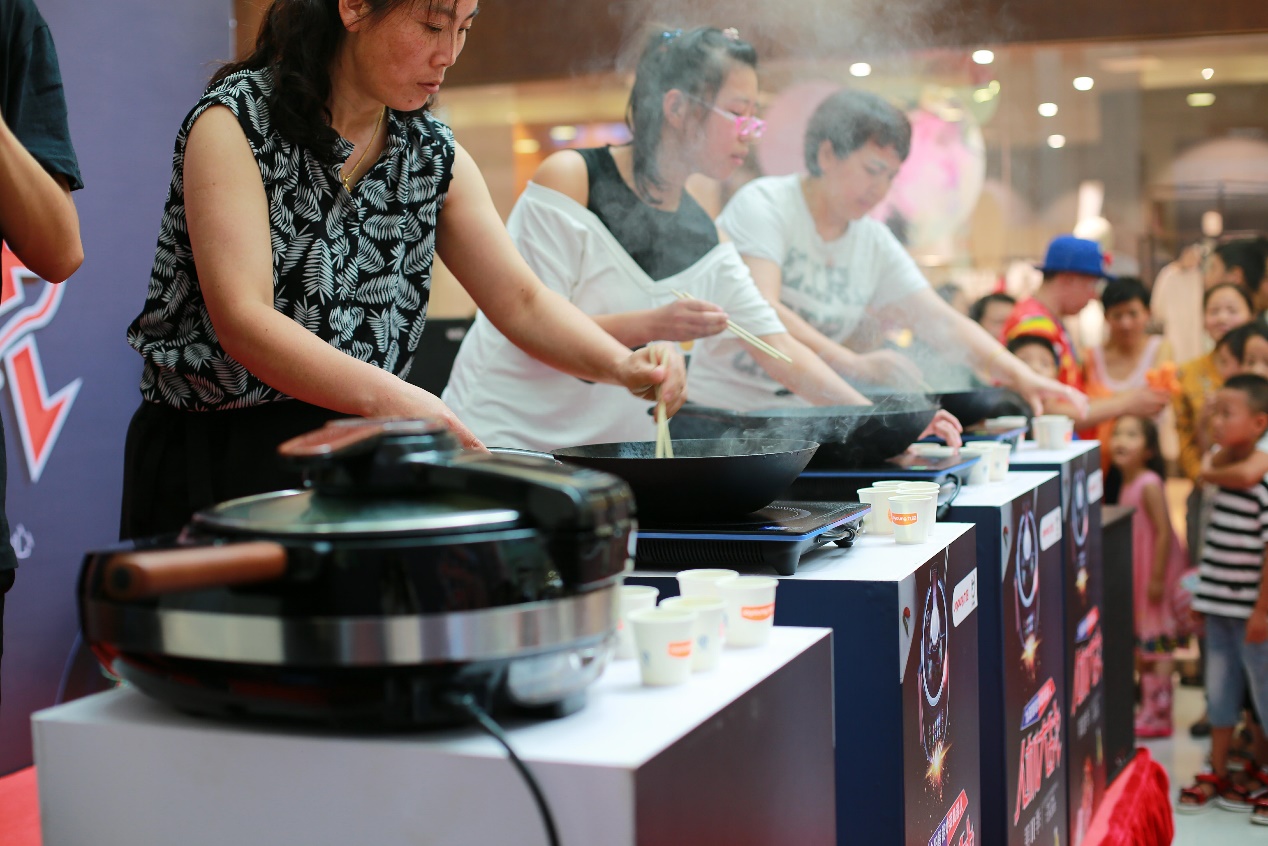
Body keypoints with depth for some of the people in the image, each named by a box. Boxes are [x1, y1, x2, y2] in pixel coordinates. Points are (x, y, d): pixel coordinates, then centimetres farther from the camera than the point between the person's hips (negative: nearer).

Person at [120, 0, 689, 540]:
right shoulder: (235, 122, -11)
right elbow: (243, 321, -21)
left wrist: (624, 367, -14)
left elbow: (521, 302, 6)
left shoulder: (435, 154, 7)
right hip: (217, 459, -4)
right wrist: (386, 397, -36)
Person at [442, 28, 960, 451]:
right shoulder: (569, 178, -9)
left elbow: (779, 351, 7)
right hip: (501, 437, -6)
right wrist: (652, 326, -25)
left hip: (598, 464, 6)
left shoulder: (704, 237, 8)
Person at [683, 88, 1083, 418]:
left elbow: (941, 322, 7)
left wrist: (1020, 376, -8)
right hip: (717, 409, -6)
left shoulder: (876, 243, 10)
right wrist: (856, 365, -34)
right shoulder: (763, 205, -9)